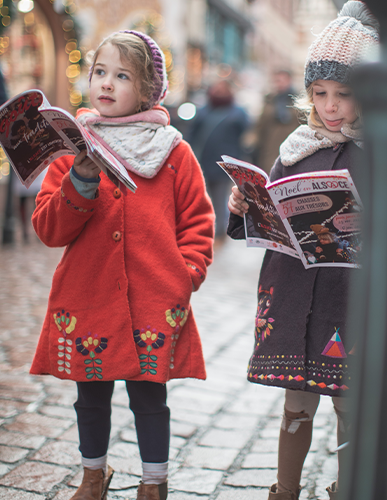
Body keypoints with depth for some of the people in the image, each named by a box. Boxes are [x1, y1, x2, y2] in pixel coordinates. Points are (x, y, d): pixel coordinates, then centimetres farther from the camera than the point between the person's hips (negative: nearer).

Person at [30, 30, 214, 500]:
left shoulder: (173, 151, 2)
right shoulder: (72, 148, 5)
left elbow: (198, 222, 5)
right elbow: (48, 229, -2)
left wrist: (186, 276, -8)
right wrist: (81, 182, -17)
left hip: (153, 304, -2)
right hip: (86, 298, 2)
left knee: (149, 396, 8)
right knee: (91, 395, 16)